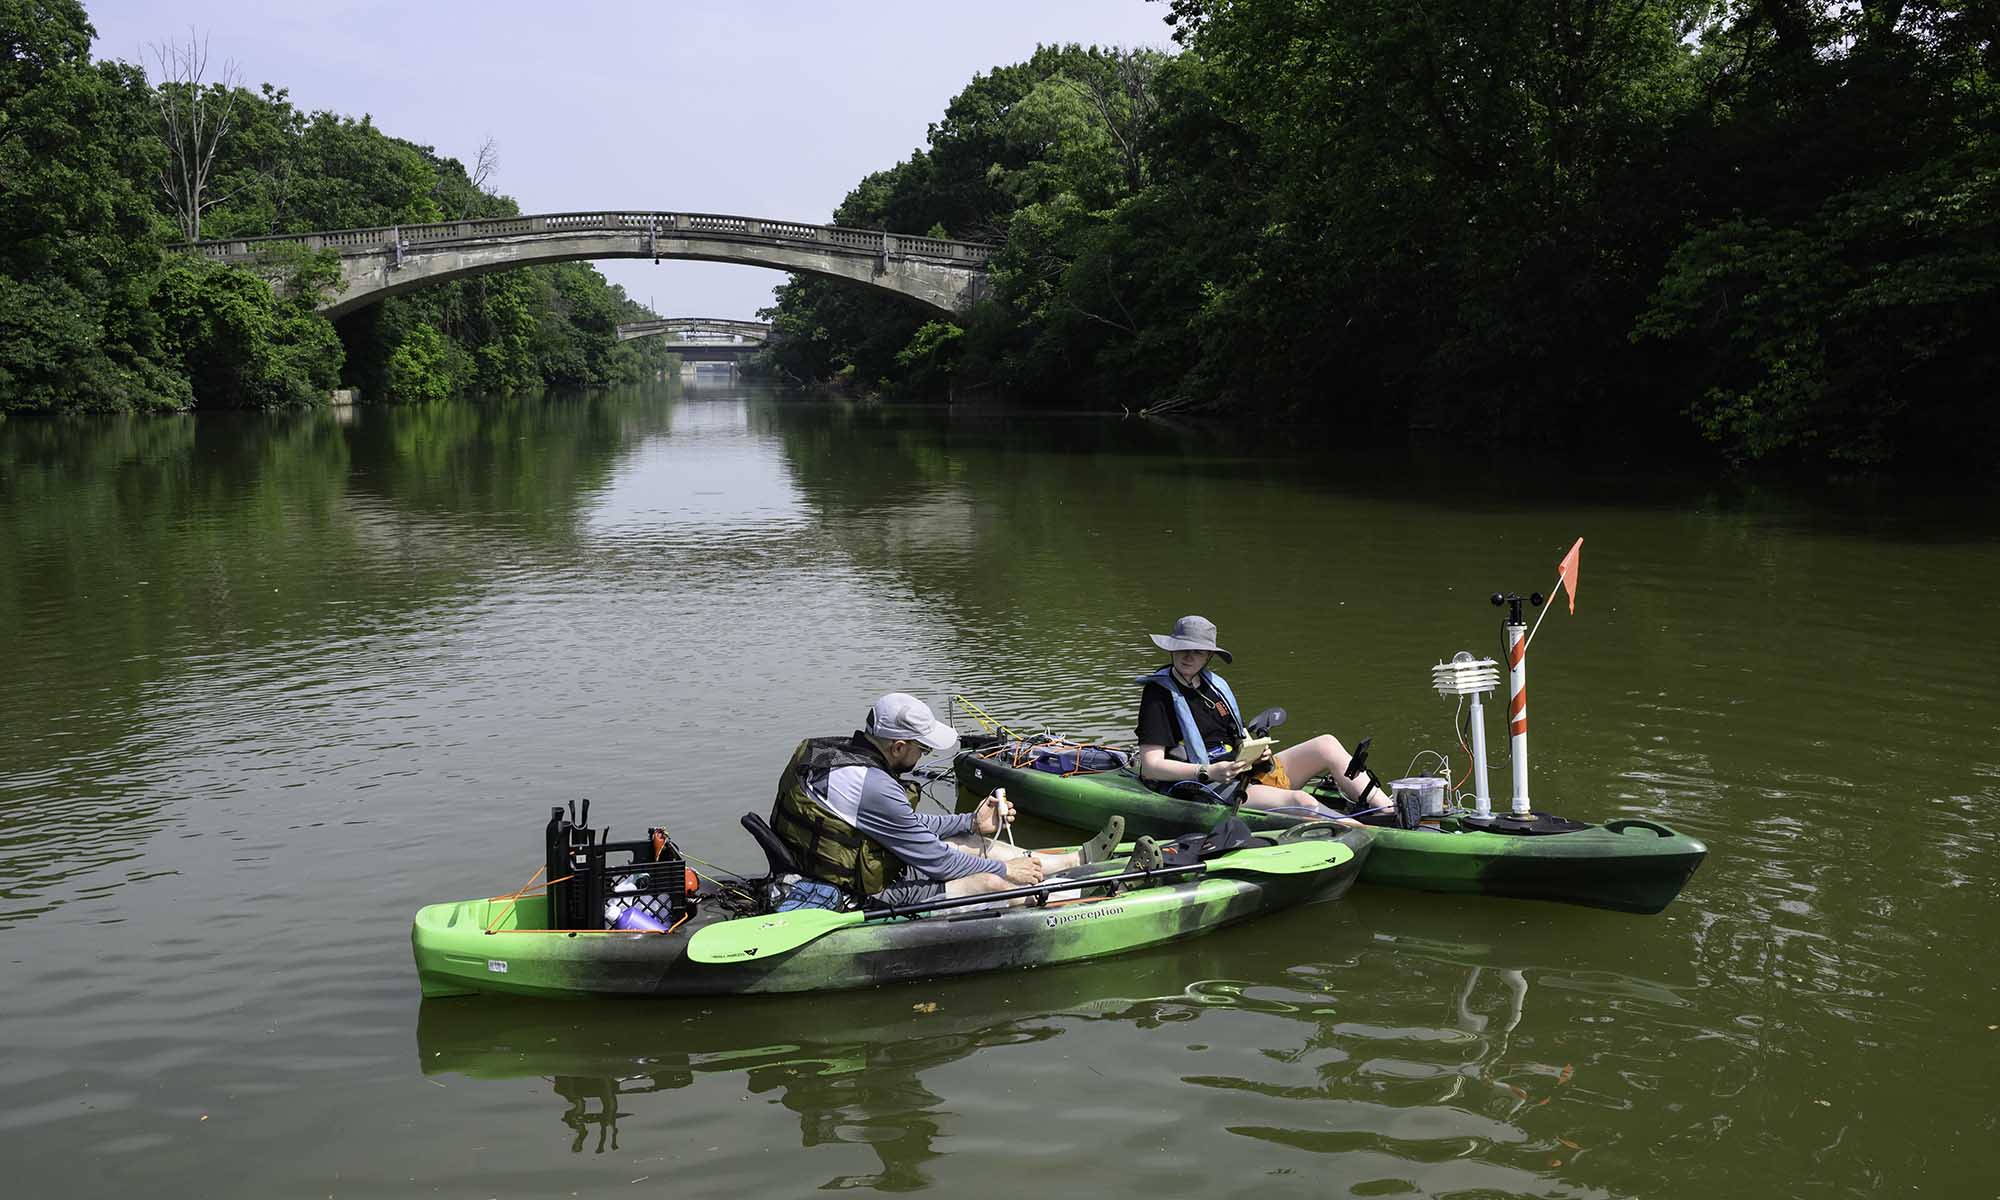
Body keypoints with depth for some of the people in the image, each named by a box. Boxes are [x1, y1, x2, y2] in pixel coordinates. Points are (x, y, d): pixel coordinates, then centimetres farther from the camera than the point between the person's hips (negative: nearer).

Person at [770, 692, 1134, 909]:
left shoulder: (837, 751, 1)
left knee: (969, 842, 14)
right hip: (866, 896, -10)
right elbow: (935, 860, -20)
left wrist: (971, 822, 13)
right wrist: (1004, 869, -6)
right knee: (990, 882, -7)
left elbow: (907, 825, 14)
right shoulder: (873, 788, -30)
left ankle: (1079, 859, 25)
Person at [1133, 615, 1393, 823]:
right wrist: (1208, 773, -22)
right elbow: (1150, 766, -14)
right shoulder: (1160, 693, -7)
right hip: (1209, 791, -8)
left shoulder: (1214, 684, 16)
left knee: (1326, 745, -7)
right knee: (1301, 801, -29)